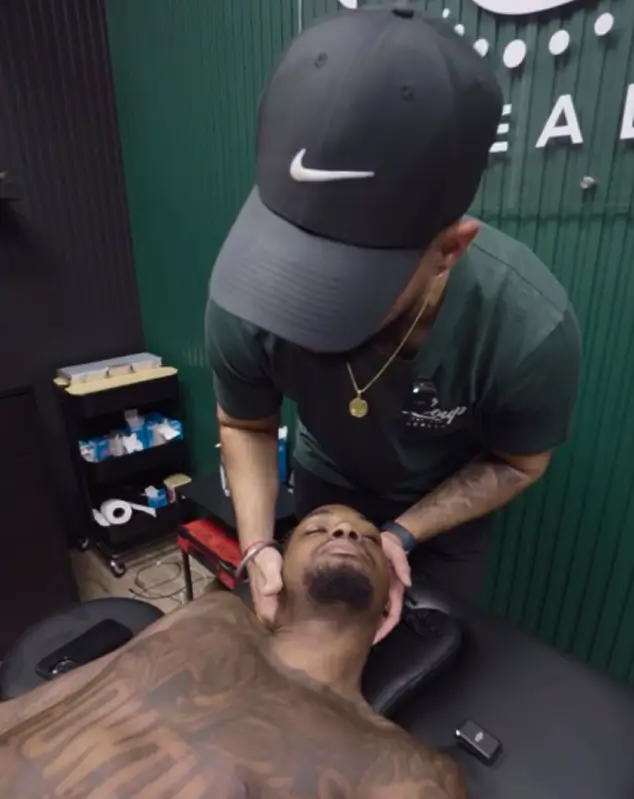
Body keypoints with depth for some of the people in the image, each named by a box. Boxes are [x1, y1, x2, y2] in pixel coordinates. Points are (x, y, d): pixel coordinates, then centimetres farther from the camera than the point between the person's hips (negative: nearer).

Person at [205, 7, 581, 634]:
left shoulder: (528, 327, -37)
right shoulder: (243, 300, -33)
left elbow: (517, 464, -16)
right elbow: (245, 425, -14)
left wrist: (403, 535, -24)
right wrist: (256, 547, -26)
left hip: (446, 509, -1)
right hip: (325, 488, 2)